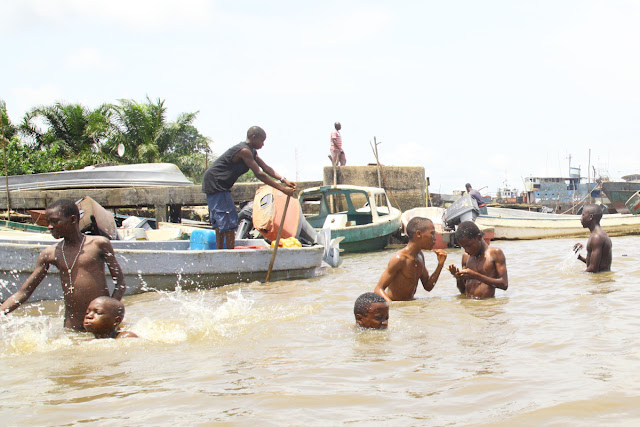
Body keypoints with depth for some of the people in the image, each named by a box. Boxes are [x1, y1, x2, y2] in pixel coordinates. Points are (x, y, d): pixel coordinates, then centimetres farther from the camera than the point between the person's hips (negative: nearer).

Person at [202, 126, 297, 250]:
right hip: (215, 183, -11)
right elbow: (259, 174, -23)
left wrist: (284, 180, -8)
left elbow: (266, 167, 6)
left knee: (220, 221, 13)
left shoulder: (251, 151, 12)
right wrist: (282, 189, -22)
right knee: (228, 221, -10)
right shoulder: (244, 151, -20)